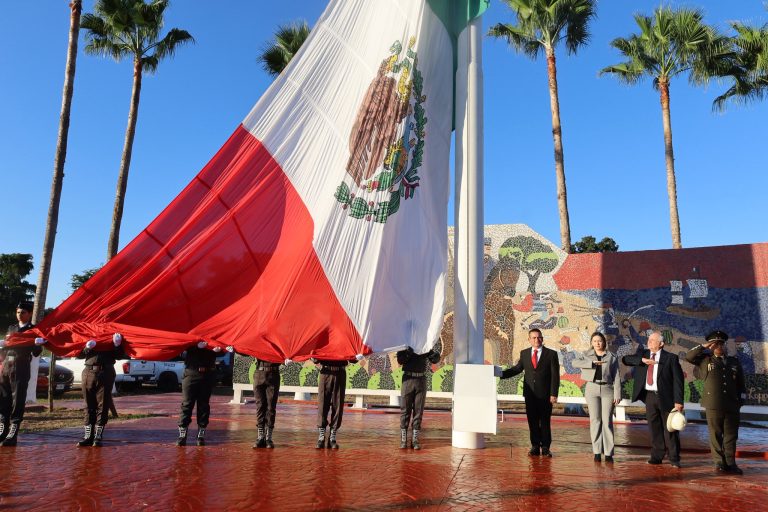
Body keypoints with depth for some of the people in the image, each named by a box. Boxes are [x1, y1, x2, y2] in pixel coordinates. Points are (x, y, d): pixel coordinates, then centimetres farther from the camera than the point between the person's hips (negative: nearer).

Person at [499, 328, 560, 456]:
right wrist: (501, 373, 1)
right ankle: (535, 446, 17)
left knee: (545, 421, 5)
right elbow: (517, 368, 13)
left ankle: (545, 447, 14)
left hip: (545, 394, -3)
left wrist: (554, 394, -11)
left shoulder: (551, 354, -2)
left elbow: (555, 376, -4)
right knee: (532, 421, 7)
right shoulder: (524, 353, 8)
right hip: (530, 394, 3)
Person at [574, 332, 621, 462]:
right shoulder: (587, 355, 8)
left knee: (607, 421, -2)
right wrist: (593, 363, -16)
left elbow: (617, 377, 2)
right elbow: (575, 362, -10)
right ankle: (597, 451, 6)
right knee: (595, 420, 1)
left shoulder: (612, 357, 6)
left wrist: (617, 394, -5)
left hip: (607, 389, -1)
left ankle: (608, 453, 3)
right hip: (592, 389, 1)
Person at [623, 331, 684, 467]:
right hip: (649, 396, 4)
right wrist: (642, 360, -16)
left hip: (665, 397, -4)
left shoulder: (671, 358, -6)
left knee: (670, 428, 4)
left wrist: (678, 401, -13)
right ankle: (657, 456, 19)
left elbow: (678, 380, -7)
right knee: (654, 428, 10)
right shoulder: (643, 353, 7)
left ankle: (674, 458, 14)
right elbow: (626, 359, -2)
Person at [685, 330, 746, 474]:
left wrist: (741, 399, 10)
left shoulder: (734, 361, 16)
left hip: (732, 405, 2)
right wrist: (704, 347, -2)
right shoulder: (706, 360, 10)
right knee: (715, 435, 2)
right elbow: (689, 357, -2)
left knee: (731, 435, 4)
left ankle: (730, 463, 11)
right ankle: (719, 462, 8)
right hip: (713, 404, -2)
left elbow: (741, 383, 18)